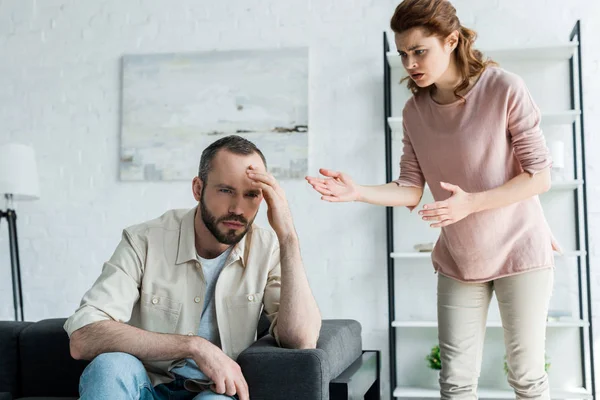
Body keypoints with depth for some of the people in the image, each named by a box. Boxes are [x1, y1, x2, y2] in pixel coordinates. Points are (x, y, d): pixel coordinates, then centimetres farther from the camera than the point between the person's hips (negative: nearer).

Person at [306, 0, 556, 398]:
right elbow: (411, 190, -2)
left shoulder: (505, 89, -16)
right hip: (459, 259, 4)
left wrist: (470, 203, -26)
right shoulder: (415, 111, -2)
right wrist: (357, 192, -20)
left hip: (518, 250, -3)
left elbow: (540, 176, -14)